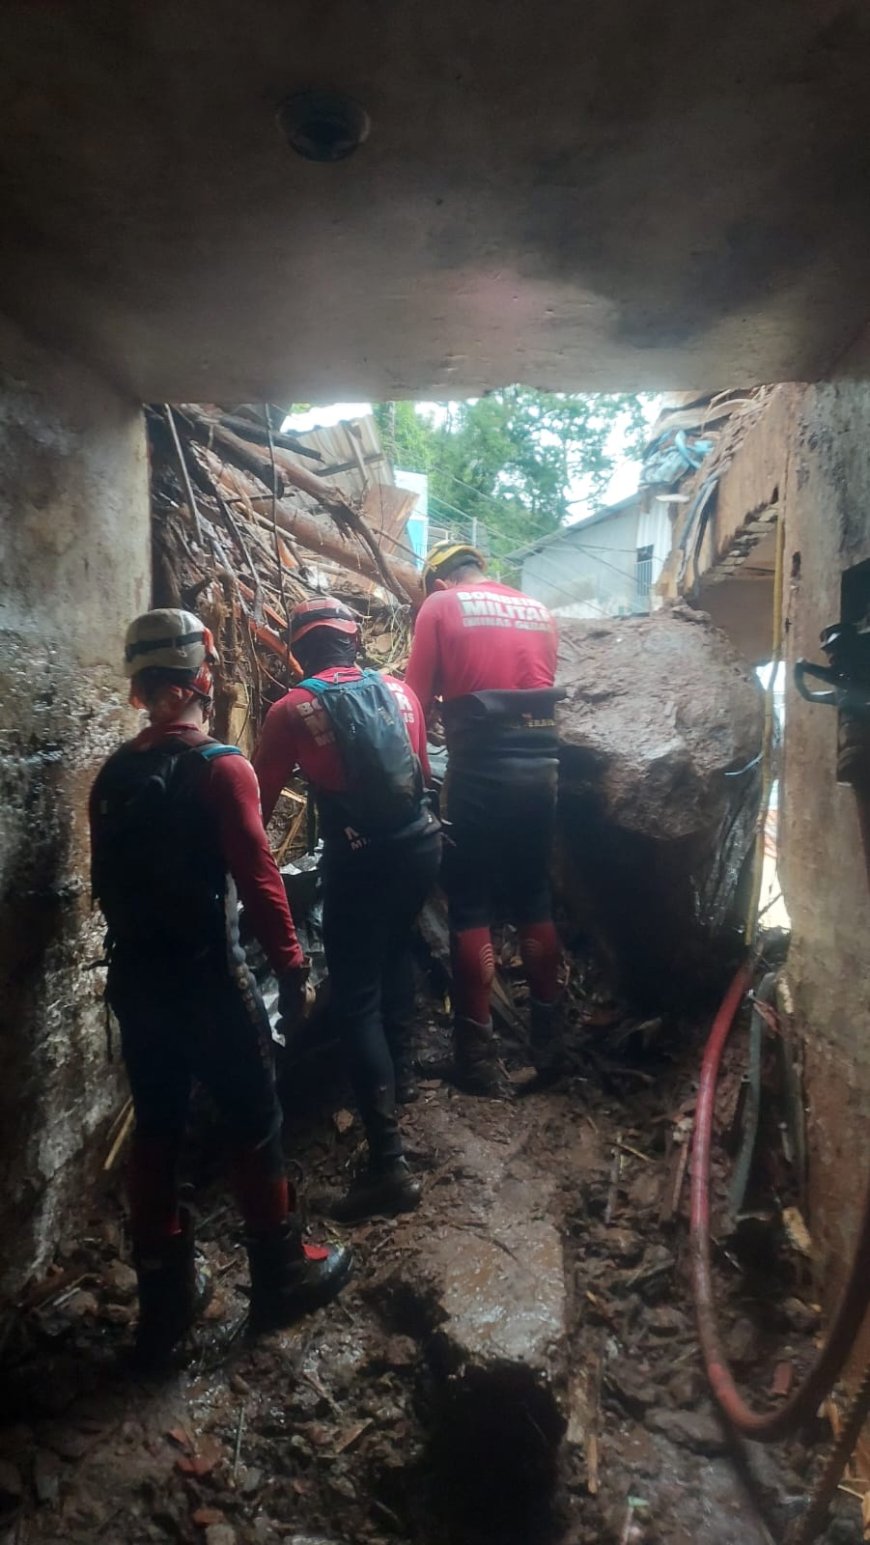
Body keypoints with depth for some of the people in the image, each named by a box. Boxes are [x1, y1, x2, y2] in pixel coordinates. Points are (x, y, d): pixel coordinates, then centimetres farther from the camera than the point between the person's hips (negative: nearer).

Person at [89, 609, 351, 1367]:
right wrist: (292, 965, -10)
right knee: (256, 1124, 11)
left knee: (156, 1130, 16)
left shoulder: (113, 775, 5)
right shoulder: (220, 766, -16)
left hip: (135, 978, 7)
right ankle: (281, 1275, 27)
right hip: (208, 977, -6)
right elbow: (258, 876, -19)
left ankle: (165, 1298, 30)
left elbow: (106, 882, 12)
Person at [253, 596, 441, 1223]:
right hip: (420, 843, 5)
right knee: (397, 948, 31)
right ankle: (399, 1069, 44)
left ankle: (390, 1162, -3)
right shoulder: (400, 691, 5)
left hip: (359, 861, -5)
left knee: (356, 1000, 1)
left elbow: (259, 796, -1)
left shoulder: (293, 710, -7)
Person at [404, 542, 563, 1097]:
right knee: (534, 900, 15)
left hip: (481, 772, -4)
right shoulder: (539, 610, 16)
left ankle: (481, 1053, 9)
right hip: (541, 768, 5)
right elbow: (540, 689, 16)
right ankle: (548, 1035, 25)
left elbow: (416, 698, 0)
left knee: (471, 908, 4)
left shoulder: (440, 607, 4)